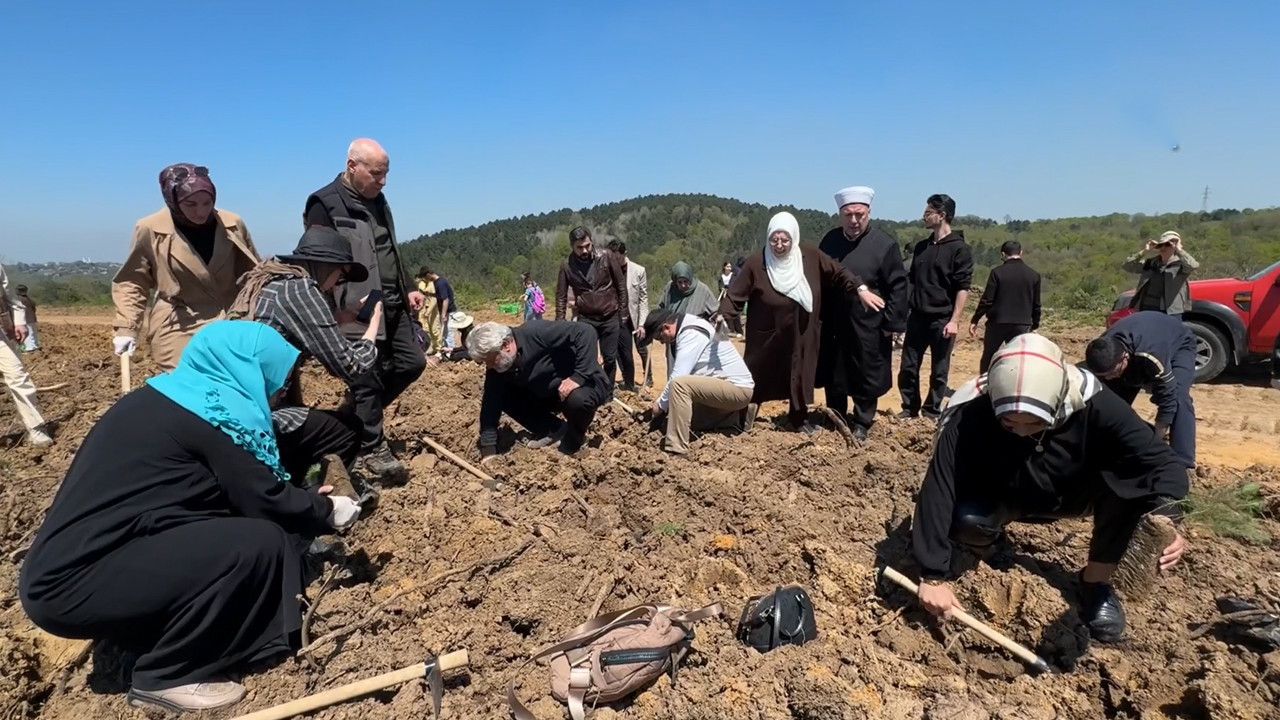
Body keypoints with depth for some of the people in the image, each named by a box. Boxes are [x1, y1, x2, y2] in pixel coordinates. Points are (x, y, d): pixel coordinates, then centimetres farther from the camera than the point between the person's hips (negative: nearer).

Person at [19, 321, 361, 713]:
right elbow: (265, 500, -10)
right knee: (259, 542, -17)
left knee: (238, 520, 9)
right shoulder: (216, 411, -16)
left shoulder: (171, 395, 12)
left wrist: (307, 502, 20)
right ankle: (165, 677, -1)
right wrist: (327, 513, 6)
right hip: (73, 585, -10)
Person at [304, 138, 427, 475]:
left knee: (413, 362, 11)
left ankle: (357, 412, 29)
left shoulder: (378, 201, 15)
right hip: (358, 312, -8)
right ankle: (372, 448, 14)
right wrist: (345, 304, -19)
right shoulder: (324, 203, -10)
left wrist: (407, 288, 15)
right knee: (369, 379, -2)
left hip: (393, 305, 8)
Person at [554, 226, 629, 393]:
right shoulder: (567, 267, -6)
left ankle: (608, 394, 22)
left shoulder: (607, 257, -8)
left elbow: (621, 284, 0)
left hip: (610, 317, 1)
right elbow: (561, 297, -2)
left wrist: (623, 311, -1)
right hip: (586, 319, 0)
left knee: (610, 358, 7)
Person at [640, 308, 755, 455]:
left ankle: (676, 449, -28)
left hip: (737, 388, -11)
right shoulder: (688, 329, 12)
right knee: (687, 416, 20)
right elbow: (684, 375, 21)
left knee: (679, 384, -29)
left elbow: (678, 377, -22)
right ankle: (739, 417, 22)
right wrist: (664, 400, 18)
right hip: (735, 387, 11)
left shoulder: (691, 333, -19)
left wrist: (661, 404, -9)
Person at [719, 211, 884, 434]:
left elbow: (838, 273, -1)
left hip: (801, 337, 3)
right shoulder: (756, 264, -16)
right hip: (767, 339, -3)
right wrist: (722, 317, -28)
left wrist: (861, 289, -13)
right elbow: (735, 296, -14)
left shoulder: (811, 257, -9)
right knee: (756, 378, 6)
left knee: (800, 378, 17)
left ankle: (799, 417, 37)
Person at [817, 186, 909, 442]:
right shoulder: (830, 240, 4)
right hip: (832, 324, 4)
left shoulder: (884, 244, -9)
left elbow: (898, 286, -8)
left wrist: (892, 323, -11)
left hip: (868, 327, -4)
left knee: (866, 376, 9)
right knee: (833, 376, 14)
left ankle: (861, 423, 25)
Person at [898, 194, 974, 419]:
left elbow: (963, 288, -11)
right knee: (908, 367, 6)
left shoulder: (960, 249, -7)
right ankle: (910, 407, 20)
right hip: (917, 317, 5)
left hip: (942, 319, -5)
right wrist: (905, 312, 12)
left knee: (939, 371, 5)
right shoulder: (921, 246, 11)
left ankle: (932, 411, 17)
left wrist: (954, 320, -17)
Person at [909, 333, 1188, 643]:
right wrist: (932, 576, -34)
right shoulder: (968, 416, -34)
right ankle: (990, 544, 7)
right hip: (1001, 498, -1)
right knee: (966, 521, -33)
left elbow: (1161, 460, -27)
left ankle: (1097, 580, -5)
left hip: (1069, 496, 2)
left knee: (1130, 477, -28)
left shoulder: (1094, 404, -30)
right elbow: (937, 494, -34)